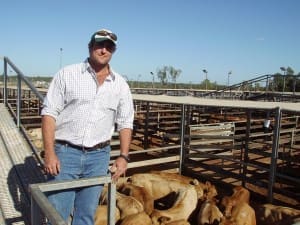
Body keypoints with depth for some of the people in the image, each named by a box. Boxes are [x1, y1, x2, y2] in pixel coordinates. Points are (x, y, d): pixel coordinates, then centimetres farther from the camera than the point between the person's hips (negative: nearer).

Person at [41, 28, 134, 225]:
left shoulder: (120, 84, 6)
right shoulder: (67, 74, -2)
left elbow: (125, 123, 9)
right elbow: (49, 113, -5)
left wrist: (124, 156, 1)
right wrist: (49, 153, -12)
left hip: (99, 156, 2)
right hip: (65, 152, -2)